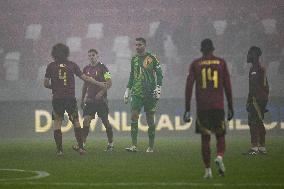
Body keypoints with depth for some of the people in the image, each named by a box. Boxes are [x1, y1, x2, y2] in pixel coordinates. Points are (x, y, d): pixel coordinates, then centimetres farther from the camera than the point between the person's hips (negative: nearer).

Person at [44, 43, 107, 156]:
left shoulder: (51, 66, 1)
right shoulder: (72, 65, 2)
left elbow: (46, 83, 0)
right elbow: (85, 78, 5)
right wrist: (99, 84, 15)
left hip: (57, 99, -1)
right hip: (70, 98, 1)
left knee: (57, 122, 6)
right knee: (76, 121, 11)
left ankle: (59, 150, -2)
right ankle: (80, 147, 3)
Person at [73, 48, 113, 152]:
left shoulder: (102, 68, -5)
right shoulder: (86, 69, 11)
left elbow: (109, 83, -11)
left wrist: (101, 92, -22)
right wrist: (82, 99, 18)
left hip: (101, 99, -5)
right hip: (89, 100, 5)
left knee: (105, 121, 1)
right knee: (86, 120, -6)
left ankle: (110, 144, 14)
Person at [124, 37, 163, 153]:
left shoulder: (152, 58, -2)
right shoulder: (134, 59, 12)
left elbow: (159, 74, 0)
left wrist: (158, 88, -10)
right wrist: (128, 90, 18)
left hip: (150, 93, -4)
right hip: (137, 93, 4)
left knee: (150, 119, 1)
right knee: (134, 117, -10)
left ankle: (151, 147, 8)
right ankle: (134, 145, -11)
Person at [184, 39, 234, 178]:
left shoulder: (195, 64, 4)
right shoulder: (221, 63, 5)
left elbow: (189, 87, 1)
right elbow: (227, 87, 5)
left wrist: (187, 109, 3)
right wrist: (230, 108, 11)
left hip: (202, 107, 0)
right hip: (218, 106, 0)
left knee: (205, 138, 6)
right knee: (220, 135, 12)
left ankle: (208, 170, 1)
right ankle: (220, 157, -17)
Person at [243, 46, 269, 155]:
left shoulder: (254, 69, -12)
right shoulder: (262, 68, 19)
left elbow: (254, 86, -18)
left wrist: (249, 101, -20)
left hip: (256, 99, -10)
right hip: (263, 98, 10)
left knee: (253, 123, -12)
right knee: (259, 123, 13)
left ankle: (254, 147, -16)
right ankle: (262, 148, 15)